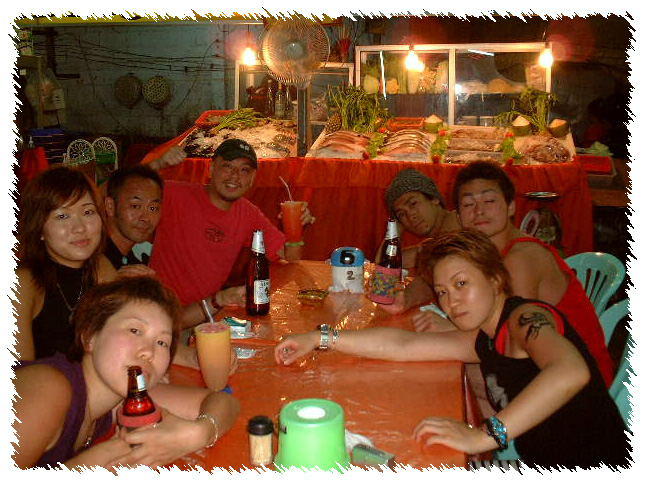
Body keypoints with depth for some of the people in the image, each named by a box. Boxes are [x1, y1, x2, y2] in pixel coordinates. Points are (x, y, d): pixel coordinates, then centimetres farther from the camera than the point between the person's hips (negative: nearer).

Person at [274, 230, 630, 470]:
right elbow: (401, 345, 9)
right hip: (542, 465, 7)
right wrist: (318, 339, 6)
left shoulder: (527, 316, -16)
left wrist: (484, 435, -40)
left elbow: (570, 372, -37)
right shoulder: (485, 341, 8)